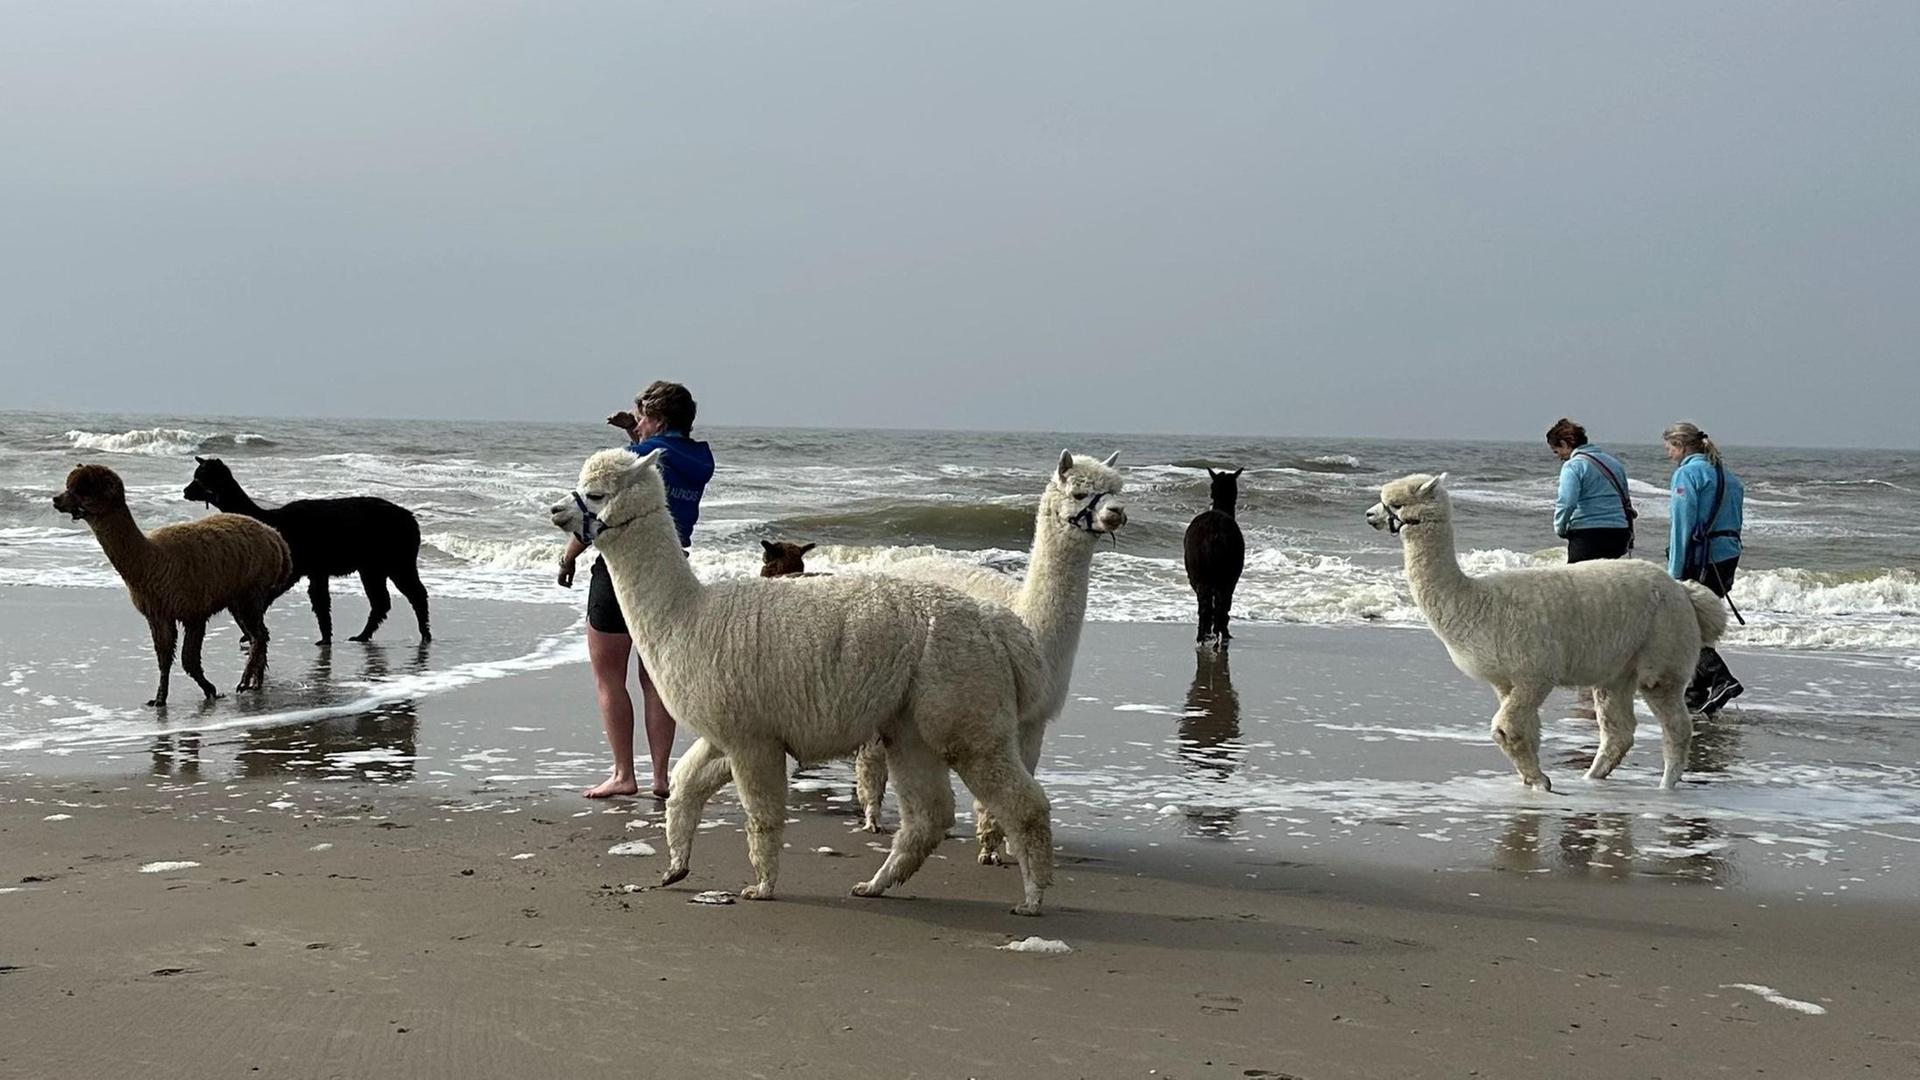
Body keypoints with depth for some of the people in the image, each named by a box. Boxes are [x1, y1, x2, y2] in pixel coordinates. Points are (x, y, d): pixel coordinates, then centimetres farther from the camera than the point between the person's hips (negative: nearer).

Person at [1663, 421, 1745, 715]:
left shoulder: (1687, 474, -9)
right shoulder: (1726, 475, 17)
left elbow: (1683, 525, -14)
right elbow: (1735, 522, 17)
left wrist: (1674, 572, -13)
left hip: (1701, 558, -9)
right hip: (1728, 556, 9)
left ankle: (1722, 679, -18)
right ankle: (1696, 693, 17)